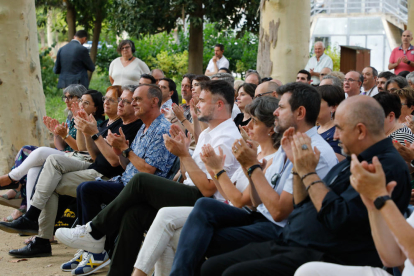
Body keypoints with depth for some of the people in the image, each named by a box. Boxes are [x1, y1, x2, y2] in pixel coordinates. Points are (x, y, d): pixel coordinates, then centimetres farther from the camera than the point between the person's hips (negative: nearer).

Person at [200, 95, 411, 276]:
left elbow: (340, 220, -24)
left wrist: (308, 173, -15)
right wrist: (298, 164, 9)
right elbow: (304, 205, 23)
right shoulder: (353, 160, 19)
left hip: (326, 257, -10)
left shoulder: (387, 167, -14)